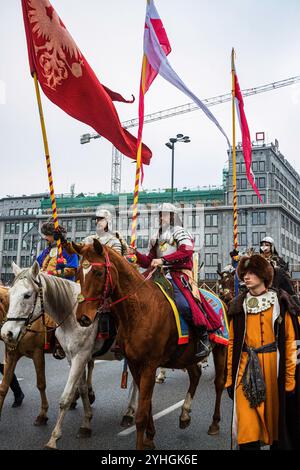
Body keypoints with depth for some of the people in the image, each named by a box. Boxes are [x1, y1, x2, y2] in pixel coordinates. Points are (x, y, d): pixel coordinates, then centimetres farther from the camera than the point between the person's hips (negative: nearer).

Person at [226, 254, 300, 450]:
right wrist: (230, 377, 3)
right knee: (247, 427, 0)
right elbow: (232, 343, 6)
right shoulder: (240, 305, 7)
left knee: (276, 416, 11)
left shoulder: (280, 302, -1)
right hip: (246, 369, 2)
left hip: (275, 366, -1)